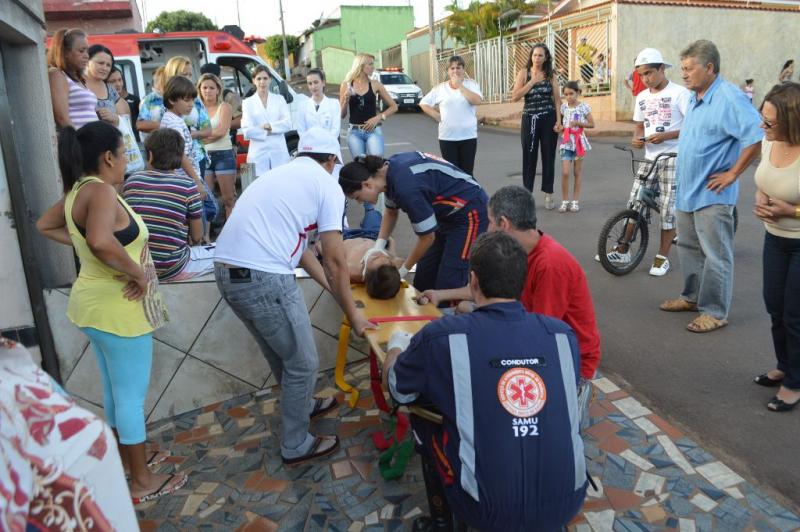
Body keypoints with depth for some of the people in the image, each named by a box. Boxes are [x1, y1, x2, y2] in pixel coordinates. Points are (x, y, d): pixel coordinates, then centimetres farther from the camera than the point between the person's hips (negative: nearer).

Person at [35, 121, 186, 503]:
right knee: (131, 397, 4)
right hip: (119, 309, -10)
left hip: (96, 305, 10)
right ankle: (142, 482, 19)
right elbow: (101, 242, -40)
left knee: (115, 392, 22)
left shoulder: (78, 191, 7)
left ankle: (122, 461, 40)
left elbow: (44, 225, 22)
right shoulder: (101, 191, -22)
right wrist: (138, 273, -26)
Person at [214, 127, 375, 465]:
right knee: (303, 363, 11)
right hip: (264, 278, -8)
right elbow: (334, 261, -2)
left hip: (226, 270, 9)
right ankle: (296, 446, 27)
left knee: (281, 351, 29)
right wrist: (352, 313, 10)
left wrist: (334, 288, 31)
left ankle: (302, 405, 50)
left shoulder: (278, 175, 24)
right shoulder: (327, 185, 1)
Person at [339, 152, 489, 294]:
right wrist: (378, 248, -1)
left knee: (447, 285, -12)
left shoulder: (406, 187, -32)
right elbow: (391, 212, 12)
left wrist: (402, 271, -7)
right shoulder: (388, 169, -5)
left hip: (470, 213, -9)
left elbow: (427, 237, -21)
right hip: (448, 214, 9)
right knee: (423, 280, 8)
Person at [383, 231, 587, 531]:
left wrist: (397, 345, 27)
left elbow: (391, 384, 4)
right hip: (567, 506, 4)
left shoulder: (443, 336, -15)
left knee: (421, 403, 17)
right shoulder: (563, 334, -6)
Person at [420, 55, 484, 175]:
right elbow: (423, 103, 9)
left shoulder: (472, 84, 3)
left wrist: (460, 85, -12)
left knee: (467, 172, 3)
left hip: (468, 136, 0)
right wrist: (437, 116, -1)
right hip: (447, 137, 1)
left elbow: (477, 100, -14)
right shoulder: (440, 88, 5)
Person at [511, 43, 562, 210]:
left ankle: (548, 194, 12)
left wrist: (559, 121, -7)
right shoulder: (524, 73, 2)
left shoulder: (550, 75, 5)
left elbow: (557, 99, 3)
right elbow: (514, 97, -9)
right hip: (530, 119, -1)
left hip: (548, 119, 1)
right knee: (529, 157, 1)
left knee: (549, 156, 4)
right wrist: (532, 82, -14)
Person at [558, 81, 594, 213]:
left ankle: (575, 201, 13)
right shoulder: (563, 106, 4)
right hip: (567, 142, 2)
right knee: (565, 172, -8)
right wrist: (559, 126, -7)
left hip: (579, 140, -1)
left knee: (577, 172, 6)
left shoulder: (583, 106, -4)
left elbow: (592, 124, -2)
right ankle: (565, 201, 3)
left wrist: (578, 123, -16)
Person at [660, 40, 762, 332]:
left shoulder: (729, 97, -18)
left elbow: (757, 136, -24)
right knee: (689, 248, 18)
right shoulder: (694, 97, 11)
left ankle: (715, 312, 9)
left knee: (715, 255, 0)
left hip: (711, 195, -9)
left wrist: (733, 173, -18)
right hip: (687, 190, 9)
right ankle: (692, 297, 33)